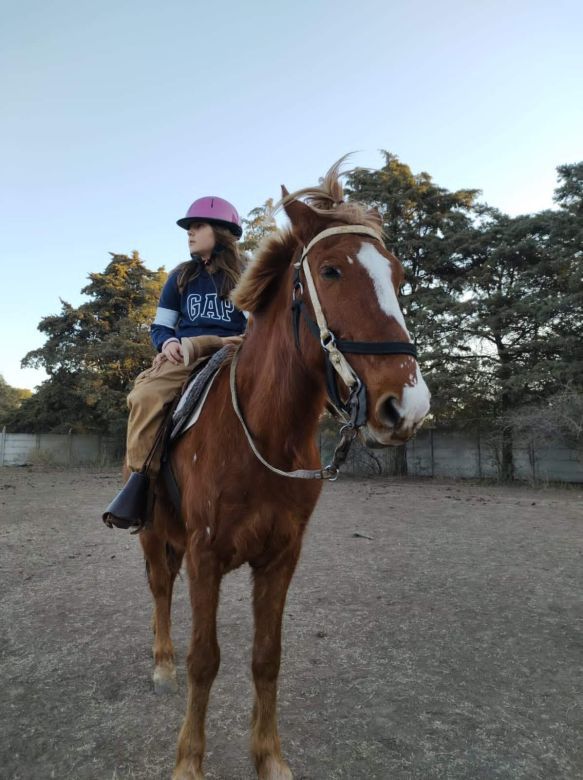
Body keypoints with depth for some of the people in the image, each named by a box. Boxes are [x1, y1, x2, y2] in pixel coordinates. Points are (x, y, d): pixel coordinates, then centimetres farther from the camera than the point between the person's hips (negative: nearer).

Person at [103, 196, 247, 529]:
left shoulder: (244, 278, 12)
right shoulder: (181, 277, 19)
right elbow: (160, 327, 17)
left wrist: (242, 342, -13)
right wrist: (169, 343, -6)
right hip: (184, 354, 2)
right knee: (146, 397, -29)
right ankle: (141, 477, -20)